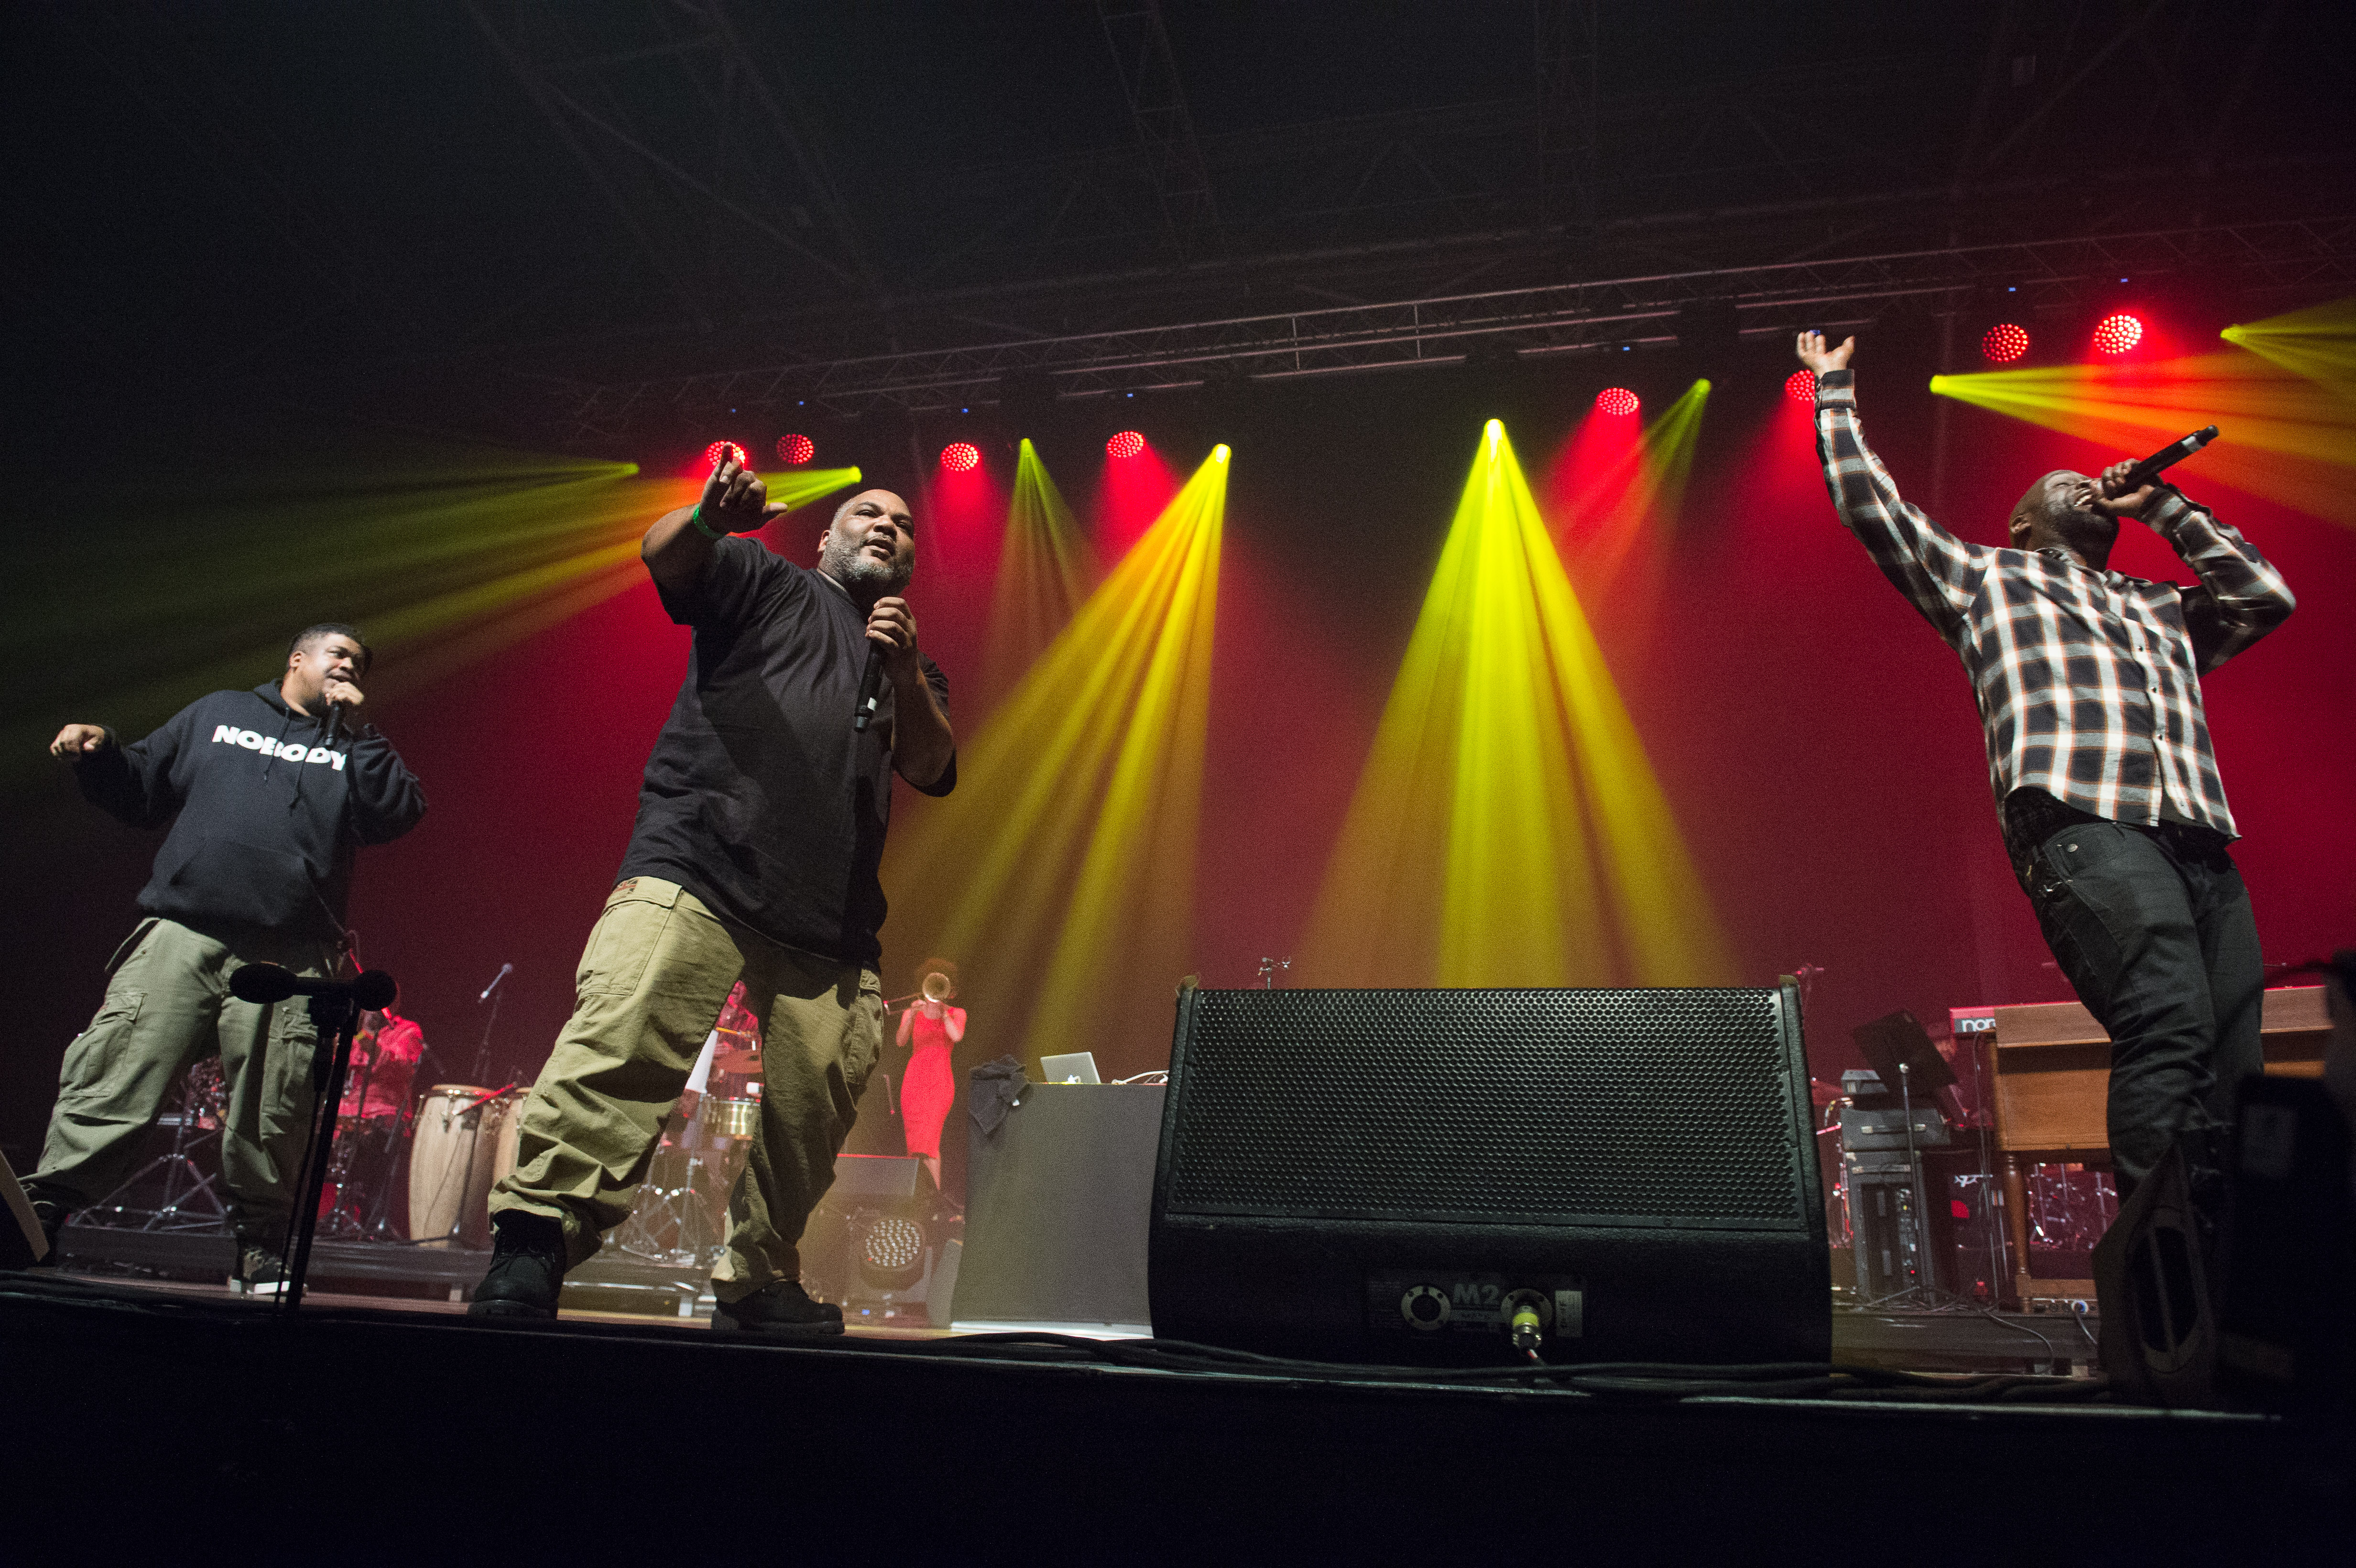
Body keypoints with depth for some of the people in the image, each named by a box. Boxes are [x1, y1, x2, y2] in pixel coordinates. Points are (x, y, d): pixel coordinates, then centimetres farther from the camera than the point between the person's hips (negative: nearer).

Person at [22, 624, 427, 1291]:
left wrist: (358, 730, 1)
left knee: (271, 1114, -2)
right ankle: (44, 1208, -1)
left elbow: (399, 814, 0)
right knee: (111, 1080, -8)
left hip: (288, 959, -1)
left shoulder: (356, 748, 18)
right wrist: (97, 754, 4)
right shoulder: (216, 714, 23)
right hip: (179, 935, 1)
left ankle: (261, 1245, 10)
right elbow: (140, 791, 24)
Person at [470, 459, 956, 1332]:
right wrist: (708, 519, -23)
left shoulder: (912, 667, 30)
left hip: (830, 918, 4)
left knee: (815, 1109, -2)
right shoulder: (766, 585, 19)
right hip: (699, 864, -4)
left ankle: (757, 1283, 13)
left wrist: (905, 674, -2)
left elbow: (933, 769, 15)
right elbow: (664, 556, 1)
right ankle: (532, 1242, -24)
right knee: (621, 1044, -24)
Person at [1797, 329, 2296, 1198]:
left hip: (2203, 843, 6)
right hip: (2083, 823, -6)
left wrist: (2165, 506, 32)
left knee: (2238, 1069, -6)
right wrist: (1835, 390, 27)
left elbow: (2266, 597, 29)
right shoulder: (1987, 578, 24)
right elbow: (1871, 503, 21)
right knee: (2168, 1030, -24)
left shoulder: (2161, 608, 38)